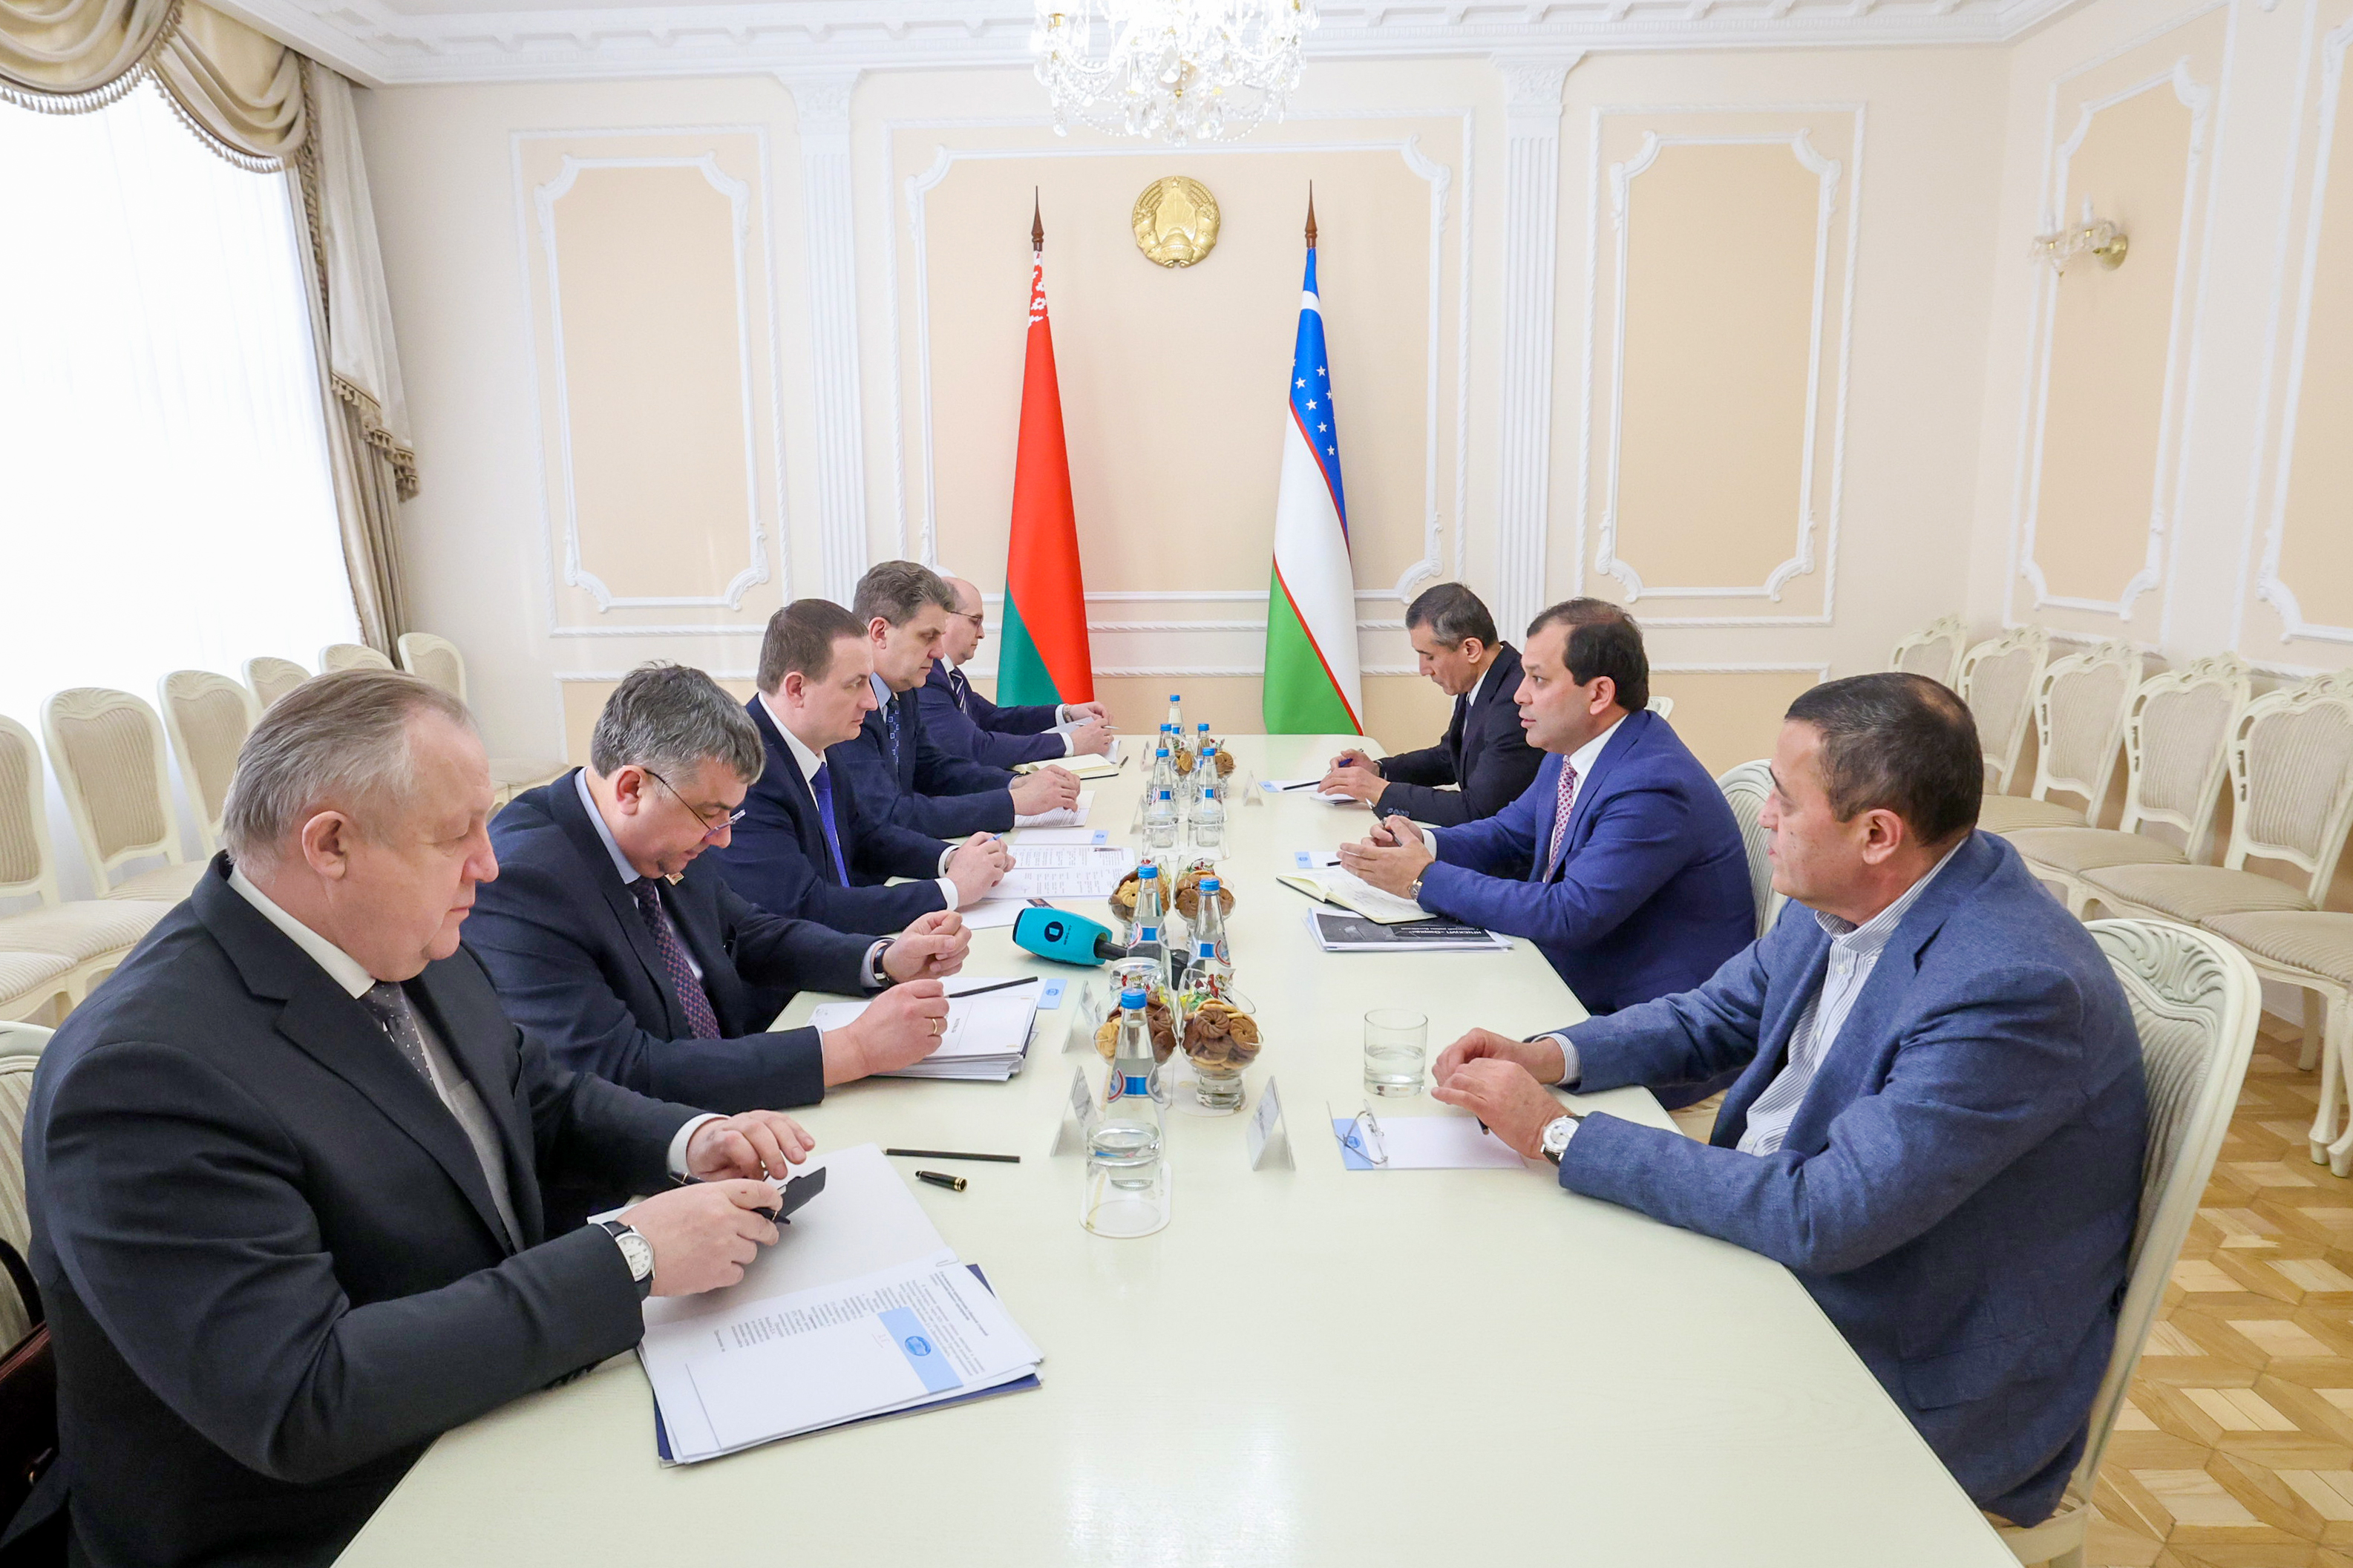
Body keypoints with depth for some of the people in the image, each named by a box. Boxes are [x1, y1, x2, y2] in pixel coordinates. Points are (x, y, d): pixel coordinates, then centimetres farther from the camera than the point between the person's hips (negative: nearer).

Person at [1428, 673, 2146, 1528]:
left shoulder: (2015, 988, -30)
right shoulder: (1841, 899, -5)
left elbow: (1821, 1217, -31)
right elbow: (1717, 1017, 11)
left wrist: (1558, 1133, -26)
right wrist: (1546, 1058, -7)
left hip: (1919, 1382, -7)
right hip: (1774, 1232, 7)